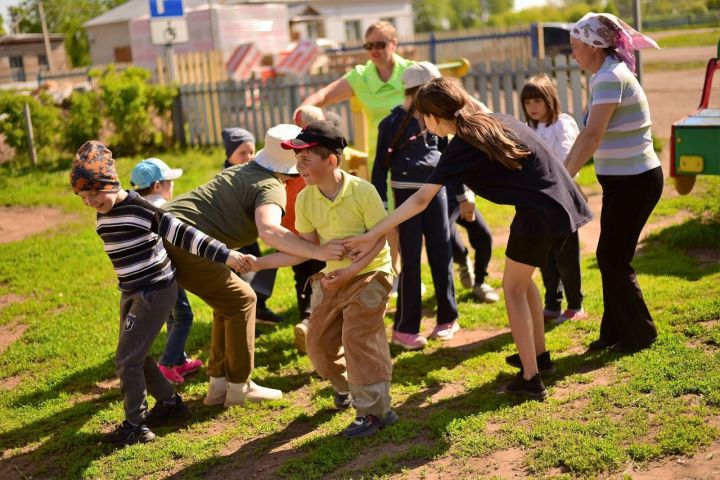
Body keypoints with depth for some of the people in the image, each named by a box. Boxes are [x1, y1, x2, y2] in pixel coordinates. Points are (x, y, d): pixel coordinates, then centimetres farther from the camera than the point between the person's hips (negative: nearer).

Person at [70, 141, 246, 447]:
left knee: (127, 359, -6)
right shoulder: (103, 215, 4)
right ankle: (169, 403, 33)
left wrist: (223, 255, -30)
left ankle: (135, 426, 8)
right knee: (136, 355, 16)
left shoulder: (141, 209, -21)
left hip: (155, 292, -8)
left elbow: (183, 234, -23)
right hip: (131, 293, 9)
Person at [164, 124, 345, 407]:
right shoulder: (272, 187, -9)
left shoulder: (241, 171, 19)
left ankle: (218, 384, 22)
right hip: (184, 243, -9)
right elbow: (268, 230, -30)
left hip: (165, 230, 9)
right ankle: (239, 387, 11)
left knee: (228, 302, 18)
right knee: (241, 300, 4)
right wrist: (316, 252, -31)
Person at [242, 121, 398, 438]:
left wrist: (351, 270, -27)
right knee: (319, 341, 7)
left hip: (369, 272, -6)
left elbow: (379, 239, -17)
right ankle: (344, 386, 37)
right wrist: (260, 263, -13)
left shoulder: (362, 191, -22)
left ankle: (375, 410, -6)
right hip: (331, 275, 6)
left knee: (358, 335, -17)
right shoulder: (305, 199, -8)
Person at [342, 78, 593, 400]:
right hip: (562, 204, 9)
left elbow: (421, 200, -15)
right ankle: (539, 354, 34)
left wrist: (373, 234, -15)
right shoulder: (496, 120, 12)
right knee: (522, 280, 23)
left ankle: (530, 379, 5)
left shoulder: (462, 147, -11)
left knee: (513, 288, 5)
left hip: (538, 214, -9)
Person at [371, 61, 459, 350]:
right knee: (410, 260, -2)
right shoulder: (392, 123, -5)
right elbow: (381, 166, -3)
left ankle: (447, 318, 22)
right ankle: (405, 328, 6)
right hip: (407, 194, -4)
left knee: (441, 255, 8)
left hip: (436, 191, 4)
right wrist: (379, 206, -9)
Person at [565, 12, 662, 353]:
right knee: (611, 257, 14)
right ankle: (615, 332, 25)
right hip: (622, 180, 9)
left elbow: (592, 137, -28)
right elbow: (587, 135, 14)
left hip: (634, 181, -9)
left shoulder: (611, 77, -20)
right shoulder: (602, 77, 10)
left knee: (613, 260, 1)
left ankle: (640, 334, 17)